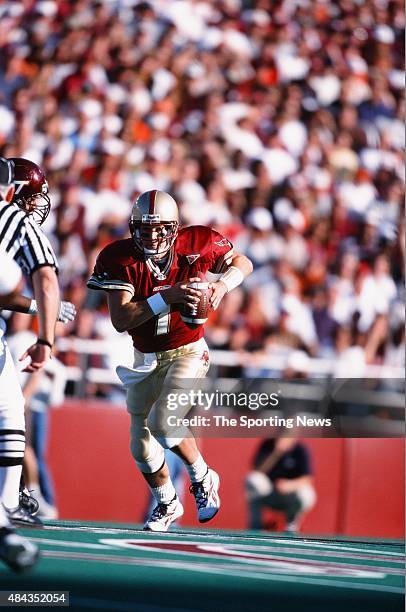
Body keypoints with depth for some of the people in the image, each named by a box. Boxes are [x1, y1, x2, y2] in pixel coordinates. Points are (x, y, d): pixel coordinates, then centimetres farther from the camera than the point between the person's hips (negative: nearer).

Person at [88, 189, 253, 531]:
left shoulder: (196, 245, -16)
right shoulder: (119, 260, -18)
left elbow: (243, 263, 2)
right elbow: (120, 320, -27)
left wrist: (223, 285, -19)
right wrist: (167, 297, -35)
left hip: (188, 351, -3)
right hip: (146, 359, 3)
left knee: (162, 422, -25)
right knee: (142, 447, 10)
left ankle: (203, 478, 2)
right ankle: (167, 504, 37)